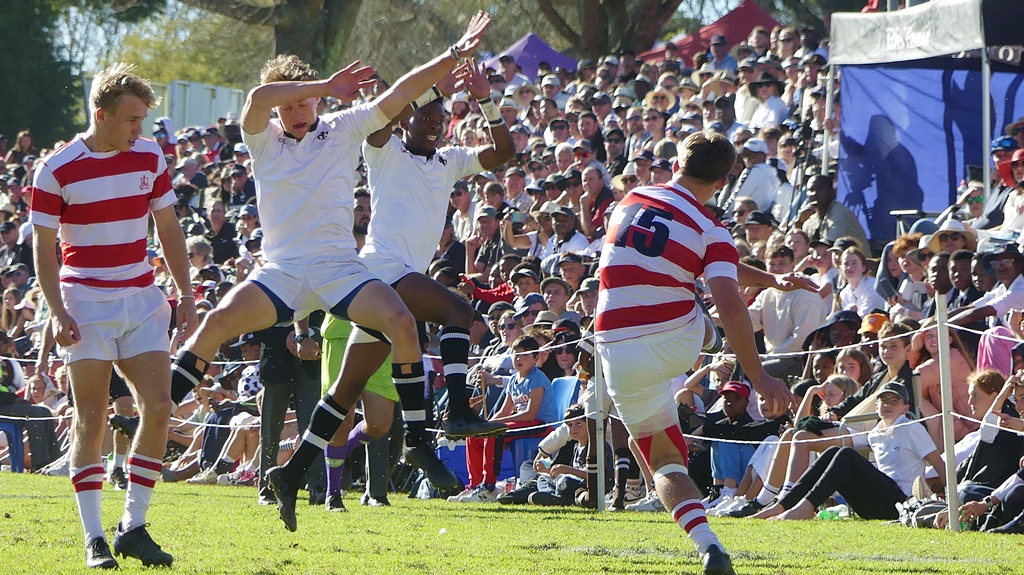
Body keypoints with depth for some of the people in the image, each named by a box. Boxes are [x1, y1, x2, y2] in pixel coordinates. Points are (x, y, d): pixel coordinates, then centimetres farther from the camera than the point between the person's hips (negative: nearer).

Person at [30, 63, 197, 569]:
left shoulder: (150, 158, 5)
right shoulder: (57, 170, -8)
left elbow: (168, 229, 14)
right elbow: (43, 247, -4)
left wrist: (185, 293, 8)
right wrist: (57, 312, -13)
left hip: (141, 300, 4)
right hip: (86, 304, -4)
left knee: (158, 408, -6)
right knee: (92, 419, -5)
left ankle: (133, 526, 4)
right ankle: (93, 537, -1)